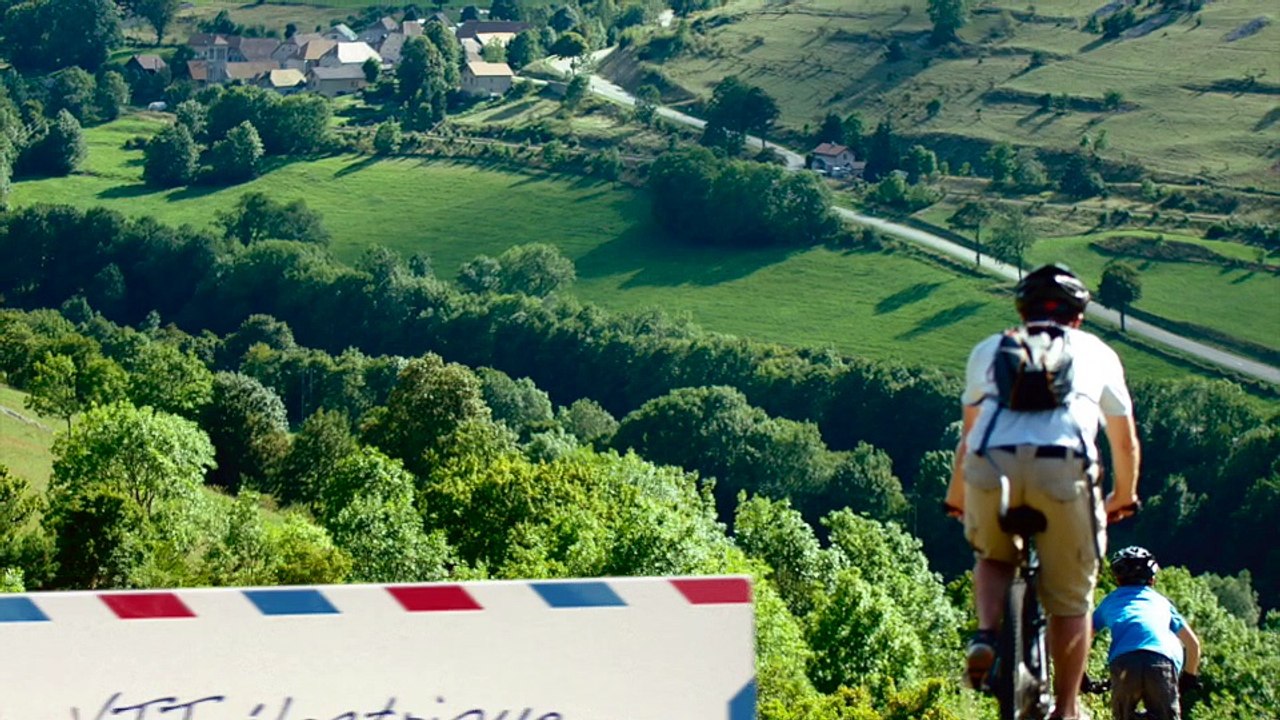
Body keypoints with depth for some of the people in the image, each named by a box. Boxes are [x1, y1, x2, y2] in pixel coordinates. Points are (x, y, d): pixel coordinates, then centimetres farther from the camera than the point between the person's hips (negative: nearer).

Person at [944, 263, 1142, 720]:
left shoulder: (989, 349, 29)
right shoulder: (1096, 352, 27)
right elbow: (1126, 441, 37)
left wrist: (957, 497, 54)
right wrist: (1123, 497, 55)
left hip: (991, 466, 1)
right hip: (1064, 469, -1)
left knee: (994, 558, 30)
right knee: (1070, 600, 14)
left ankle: (985, 636, 6)